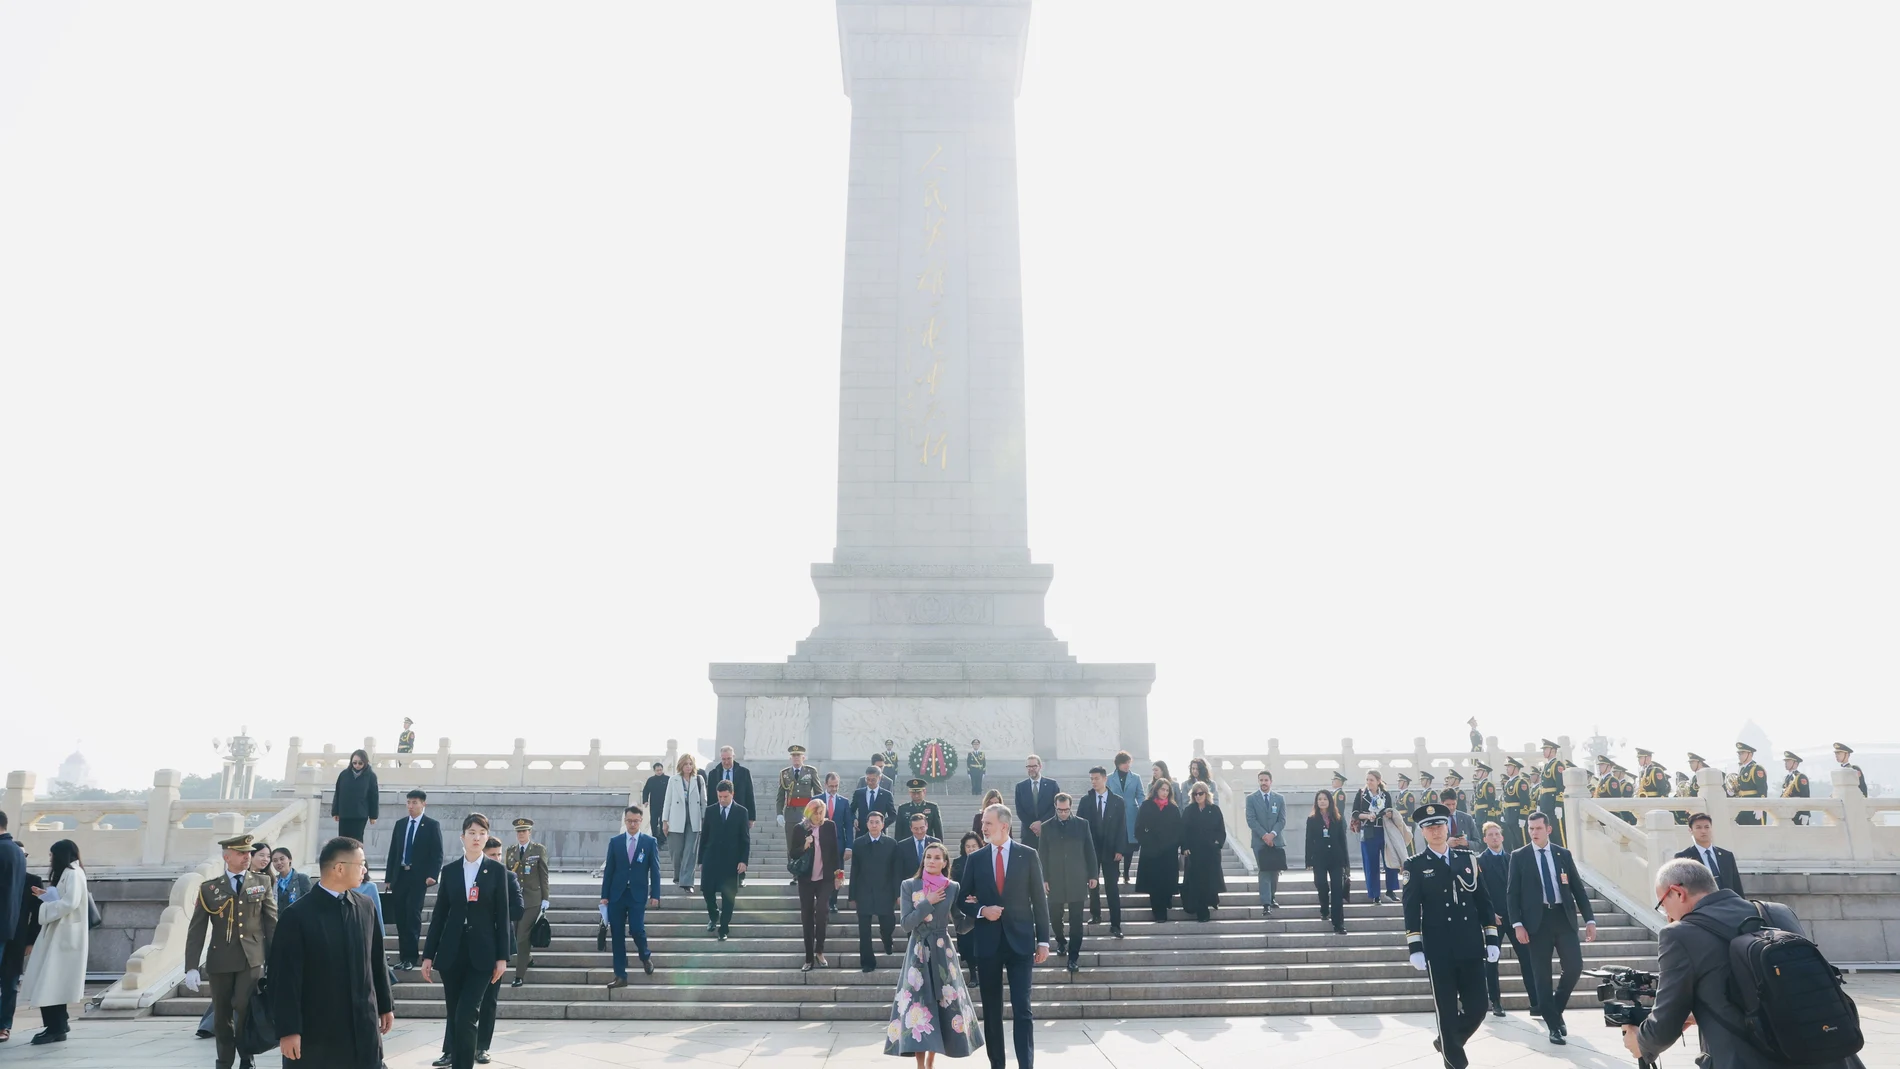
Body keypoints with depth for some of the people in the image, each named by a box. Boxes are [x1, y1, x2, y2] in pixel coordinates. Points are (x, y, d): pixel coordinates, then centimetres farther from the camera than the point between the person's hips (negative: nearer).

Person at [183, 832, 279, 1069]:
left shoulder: (263, 883, 7)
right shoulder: (209, 888, 4)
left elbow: (272, 923, 5)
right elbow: (196, 930, 2)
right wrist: (191, 967, -6)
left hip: (252, 958, -1)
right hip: (220, 959, 1)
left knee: (244, 1007, -14)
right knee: (222, 1016, 8)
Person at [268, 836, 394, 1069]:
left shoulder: (366, 908, 5)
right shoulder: (297, 915, -10)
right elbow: (285, 978, -10)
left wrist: (385, 1005, 15)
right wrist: (288, 1030, -12)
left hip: (364, 1029, 4)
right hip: (316, 1034, -4)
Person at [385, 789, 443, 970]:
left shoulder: (432, 825, -1)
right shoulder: (400, 824, 12)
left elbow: (437, 854, -4)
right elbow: (393, 852, 13)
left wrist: (432, 875, -16)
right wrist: (389, 877, 9)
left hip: (419, 877, -5)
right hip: (400, 875, 5)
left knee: (413, 915, -8)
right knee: (400, 916, 6)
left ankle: (412, 956, -2)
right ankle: (403, 956, 13)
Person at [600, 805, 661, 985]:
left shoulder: (650, 842, 1)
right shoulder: (615, 841, 5)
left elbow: (654, 870, 1)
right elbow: (609, 870, 6)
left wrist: (655, 895, -6)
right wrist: (604, 895, 2)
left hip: (638, 894, -2)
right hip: (616, 894, 2)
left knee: (637, 929, -12)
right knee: (617, 935, 2)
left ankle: (645, 956, 20)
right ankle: (620, 976, 10)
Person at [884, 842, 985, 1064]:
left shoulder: (953, 888, 3)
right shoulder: (909, 886, 0)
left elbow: (961, 925, 1)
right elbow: (907, 924, -7)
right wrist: (928, 903, -14)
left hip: (943, 952, 2)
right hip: (918, 952, -2)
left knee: (944, 1006, 4)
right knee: (919, 1006, -9)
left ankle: (930, 1061, 19)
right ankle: (920, 1065, -6)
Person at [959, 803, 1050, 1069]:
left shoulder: (1028, 855, 0)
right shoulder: (975, 859, 4)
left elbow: (1039, 899, 2)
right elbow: (964, 900, 9)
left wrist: (1043, 940, -1)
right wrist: (981, 911, -12)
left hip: (1020, 940, -2)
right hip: (987, 941, 2)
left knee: (1022, 1009, -6)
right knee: (991, 1010, 8)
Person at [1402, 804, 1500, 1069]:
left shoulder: (1467, 858, 10)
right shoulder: (1415, 865, 1)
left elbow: (1483, 900, 11)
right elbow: (1411, 909, -3)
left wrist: (1491, 939, 5)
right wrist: (1415, 948, -9)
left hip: (1471, 947, 3)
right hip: (1439, 950, -3)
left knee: (1477, 1008, 4)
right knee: (1447, 1011, 0)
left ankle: (1447, 1043, 30)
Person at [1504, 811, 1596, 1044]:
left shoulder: (1563, 854, 10)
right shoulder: (1519, 857, 3)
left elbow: (1578, 888, 10)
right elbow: (1512, 894, 0)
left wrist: (1589, 919, 2)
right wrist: (1517, 924, -11)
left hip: (1563, 917, 2)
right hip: (1537, 920, -2)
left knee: (1575, 966, -8)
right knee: (1542, 976, 0)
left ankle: (1557, 1007, 19)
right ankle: (1553, 1026, 10)